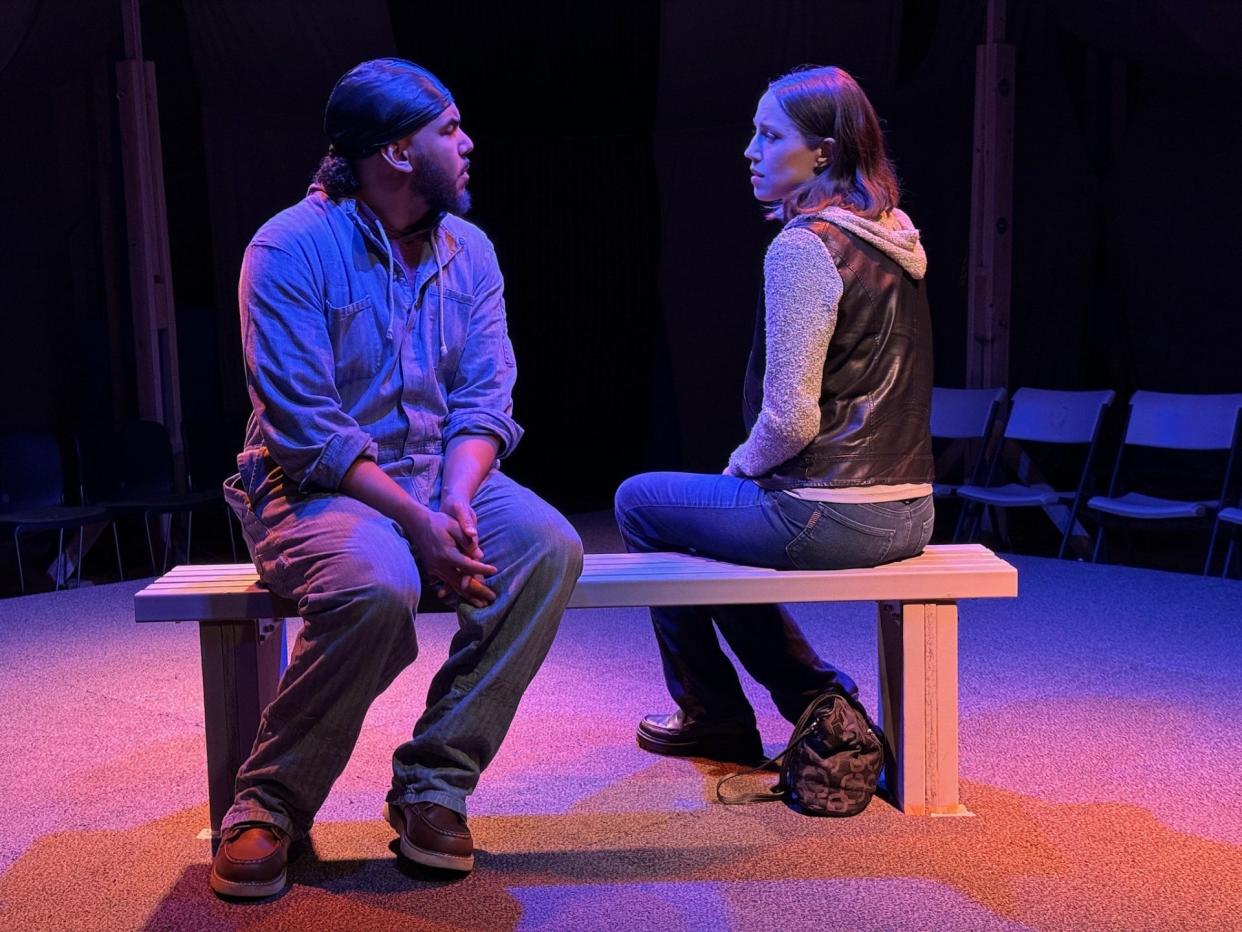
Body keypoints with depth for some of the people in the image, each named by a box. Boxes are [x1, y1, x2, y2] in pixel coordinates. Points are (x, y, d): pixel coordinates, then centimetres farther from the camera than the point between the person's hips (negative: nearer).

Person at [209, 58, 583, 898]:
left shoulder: (468, 250, 6)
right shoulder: (291, 249, -11)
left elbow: (485, 402, 1)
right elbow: (307, 429, -17)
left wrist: (457, 502, -18)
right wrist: (416, 521, -24)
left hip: (442, 480, 5)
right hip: (319, 485, -5)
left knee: (549, 548, -23)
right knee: (377, 586, -36)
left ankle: (434, 784, -13)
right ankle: (271, 803, -11)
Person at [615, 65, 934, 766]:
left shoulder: (804, 245, -17)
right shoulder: (894, 237, 10)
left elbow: (791, 418, -22)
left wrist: (742, 467, 0)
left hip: (829, 517, -8)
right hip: (906, 510, 9)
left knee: (642, 501, 13)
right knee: (721, 515, 30)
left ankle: (714, 717, 24)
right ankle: (818, 697, 25)